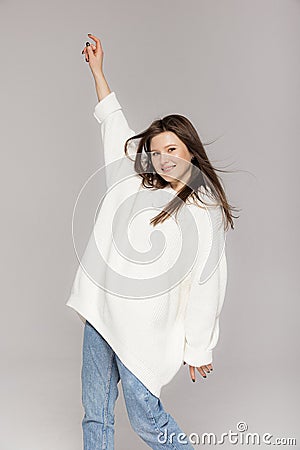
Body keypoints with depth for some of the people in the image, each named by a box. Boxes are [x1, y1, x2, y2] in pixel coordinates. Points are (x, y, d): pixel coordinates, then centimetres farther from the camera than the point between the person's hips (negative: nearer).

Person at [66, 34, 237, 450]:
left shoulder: (207, 211, -7)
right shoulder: (134, 181, 9)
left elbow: (207, 287, -7)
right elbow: (114, 123, 20)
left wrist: (199, 350, -6)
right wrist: (98, 70, 26)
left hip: (143, 327, -6)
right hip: (101, 311, 6)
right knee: (96, 412, 11)